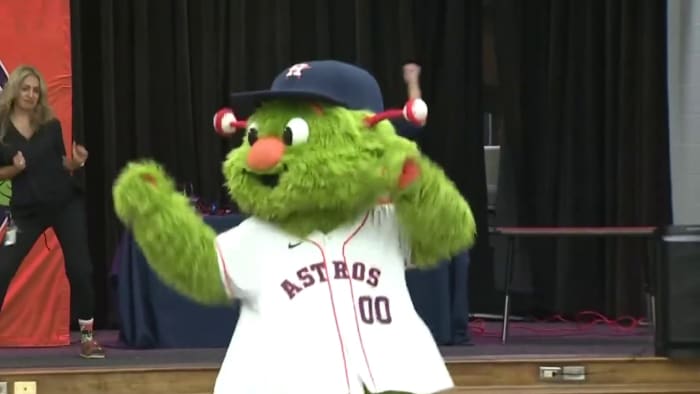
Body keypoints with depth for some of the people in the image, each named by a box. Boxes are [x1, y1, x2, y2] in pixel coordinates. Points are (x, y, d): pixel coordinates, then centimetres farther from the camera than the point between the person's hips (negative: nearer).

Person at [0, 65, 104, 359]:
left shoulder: (51, 124, 2)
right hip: (27, 210, -1)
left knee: (80, 269, -2)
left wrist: (76, 161, -12)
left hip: (65, 204, 1)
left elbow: (61, 164, 9)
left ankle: (87, 337, 11)